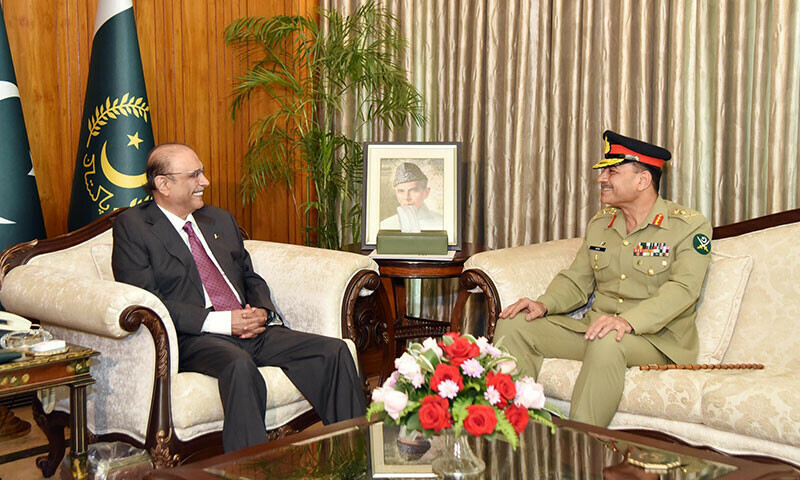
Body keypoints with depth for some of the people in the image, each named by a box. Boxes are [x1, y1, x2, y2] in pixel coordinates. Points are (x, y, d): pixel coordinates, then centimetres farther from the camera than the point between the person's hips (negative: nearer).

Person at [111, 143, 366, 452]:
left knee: (334, 351, -13)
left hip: (251, 331, 7)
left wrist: (262, 311, 1)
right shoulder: (132, 227, 2)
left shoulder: (220, 220, 24)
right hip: (192, 339, -6)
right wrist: (220, 321, -16)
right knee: (239, 365, -40)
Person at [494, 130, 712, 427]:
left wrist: (628, 320, -36)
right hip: (595, 325, 6)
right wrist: (545, 304, -7)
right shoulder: (600, 224, 16)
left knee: (606, 343, -40)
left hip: (657, 338, -6)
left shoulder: (690, 226, -6)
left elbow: (682, 289, -20)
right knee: (513, 327, -11)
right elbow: (576, 280, 17)